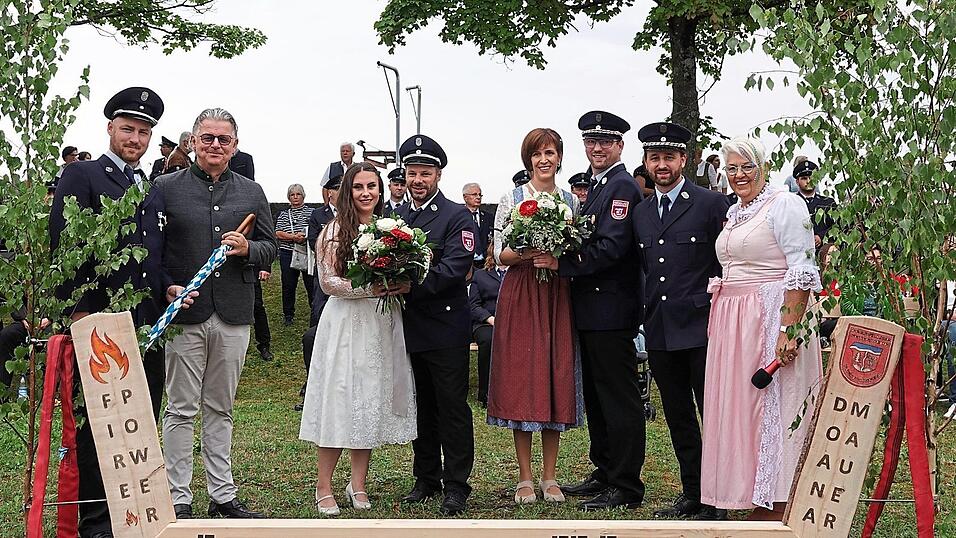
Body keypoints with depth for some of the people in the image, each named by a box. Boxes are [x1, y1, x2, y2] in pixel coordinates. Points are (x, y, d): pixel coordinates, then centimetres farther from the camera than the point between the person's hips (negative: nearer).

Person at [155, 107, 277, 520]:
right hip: (184, 313, -3)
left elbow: (271, 248, 13)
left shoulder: (252, 193, 12)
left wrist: (247, 249, -8)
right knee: (180, 409, 2)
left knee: (220, 409, 12)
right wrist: (165, 287, -14)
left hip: (233, 316, 3)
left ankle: (222, 496, 19)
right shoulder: (166, 188, 2)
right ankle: (178, 499, 9)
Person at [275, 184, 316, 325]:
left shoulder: (311, 212, 5)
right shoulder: (283, 214, 11)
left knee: (311, 284, -3)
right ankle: (288, 315, 18)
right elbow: (277, 233, 0)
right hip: (288, 254, 2)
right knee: (288, 285, 7)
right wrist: (294, 237, -15)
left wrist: (305, 237, -19)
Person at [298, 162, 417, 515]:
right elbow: (328, 282, -8)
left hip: (382, 324, 5)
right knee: (339, 399, -4)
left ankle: (358, 484, 17)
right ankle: (324, 487, 6)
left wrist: (402, 285, -4)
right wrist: (371, 288, -17)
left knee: (373, 400, 7)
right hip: (346, 323, -5)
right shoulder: (336, 230, -3)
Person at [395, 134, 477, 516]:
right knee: (420, 407, 14)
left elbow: (452, 270, -17)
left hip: (446, 329, -5)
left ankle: (456, 485, 9)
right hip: (409, 329, 6)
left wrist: (408, 287, -23)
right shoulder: (395, 216, 12)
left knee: (452, 409, 1)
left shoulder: (458, 217, -6)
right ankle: (426, 478, 26)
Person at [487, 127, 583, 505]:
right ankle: (525, 478, 7)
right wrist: (524, 253, -18)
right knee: (521, 379, -2)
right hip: (520, 295, -2)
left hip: (558, 297, 2)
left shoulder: (572, 201, 10)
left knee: (556, 379, 2)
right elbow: (499, 255, 1)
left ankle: (549, 477, 11)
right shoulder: (511, 200, 3)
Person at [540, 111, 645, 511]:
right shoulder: (597, 186, 18)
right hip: (591, 310, 10)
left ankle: (626, 488, 2)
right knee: (596, 396, 17)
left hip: (612, 309, -10)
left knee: (619, 398, -4)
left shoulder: (622, 186, -13)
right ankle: (604, 475, 28)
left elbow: (611, 248, -22)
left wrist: (562, 263, -20)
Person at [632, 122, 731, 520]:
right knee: (678, 417, 13)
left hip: (701, 327, -6)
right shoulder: (640, 213, 13)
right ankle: (692, 494, 23)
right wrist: (652, 313, 13)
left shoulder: (712, 203, -4)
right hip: (660, 333, 6)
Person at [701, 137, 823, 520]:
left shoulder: (784, 205, -8)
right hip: (732, 326, 9)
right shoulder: (734, 212, 18)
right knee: (739, 412, 8)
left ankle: (776, 517, 0)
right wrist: (719, 325, 17)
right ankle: (753, 505, 15)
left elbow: (802, 272, -15)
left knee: (772, 412, -6)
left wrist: (789, 329, -24)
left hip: (772, 320, -9)